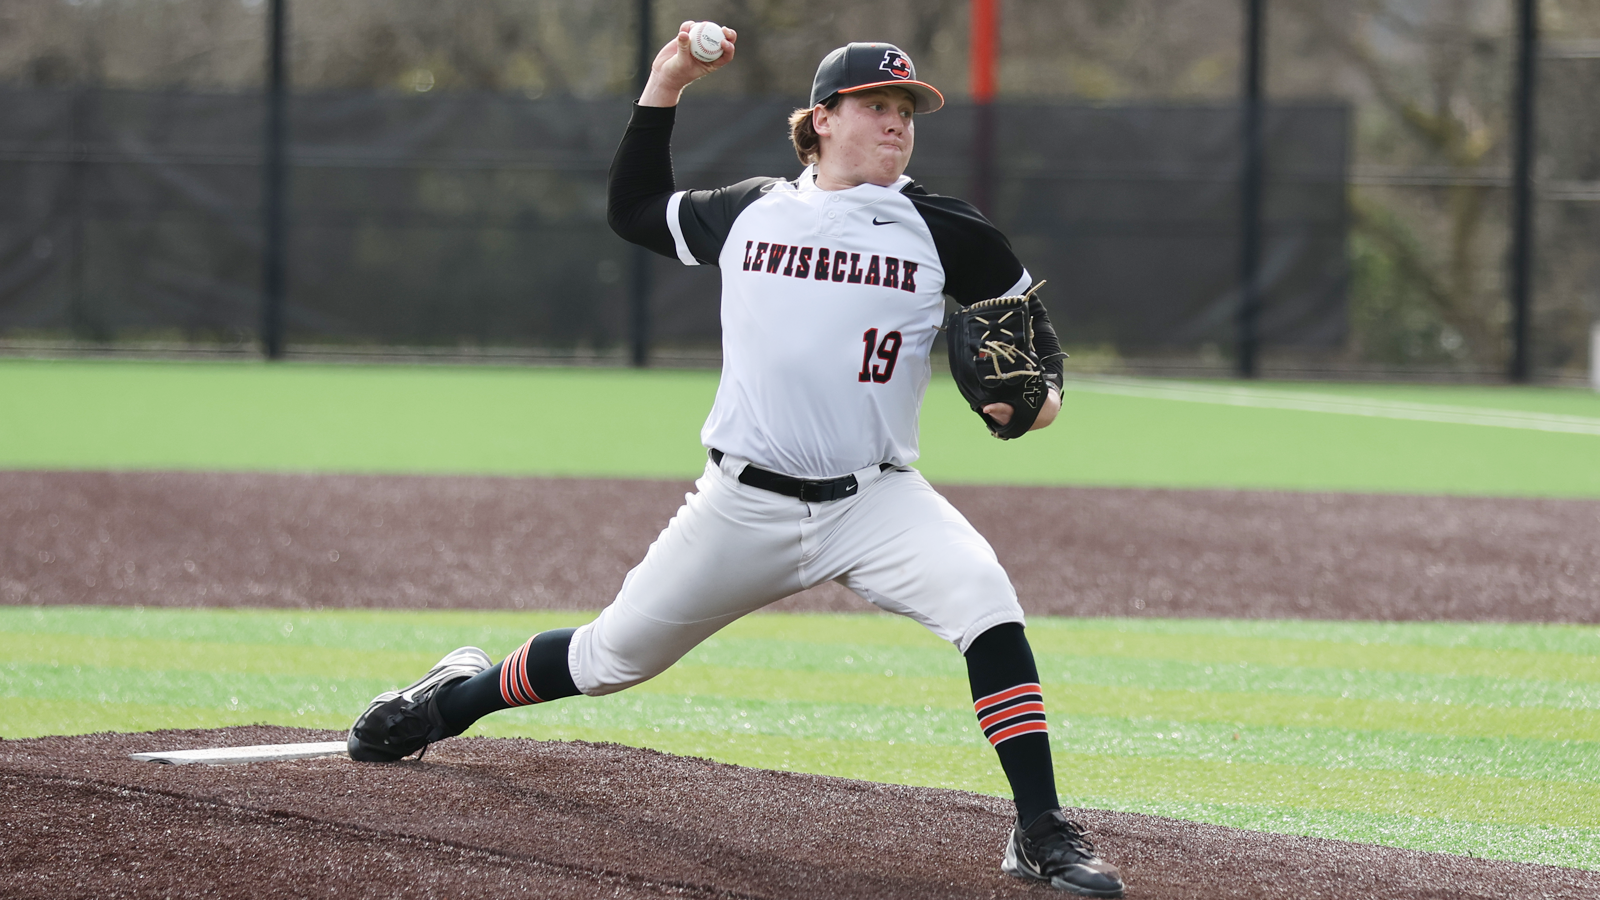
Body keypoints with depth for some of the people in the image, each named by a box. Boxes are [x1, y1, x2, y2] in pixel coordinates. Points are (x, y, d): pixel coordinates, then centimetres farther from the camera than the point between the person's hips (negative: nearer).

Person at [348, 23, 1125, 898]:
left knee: (985, 597, -28)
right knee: (612, 657, 9)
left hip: (874, 500, -1)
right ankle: (460, 694, 41)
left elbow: (1026, 310, 12)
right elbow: (634, 210, 24)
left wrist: (1041, 388, -9)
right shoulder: (748, 212, 8)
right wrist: (663, 87, 14)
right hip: (744, 504, 1)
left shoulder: (939, 231, 2)